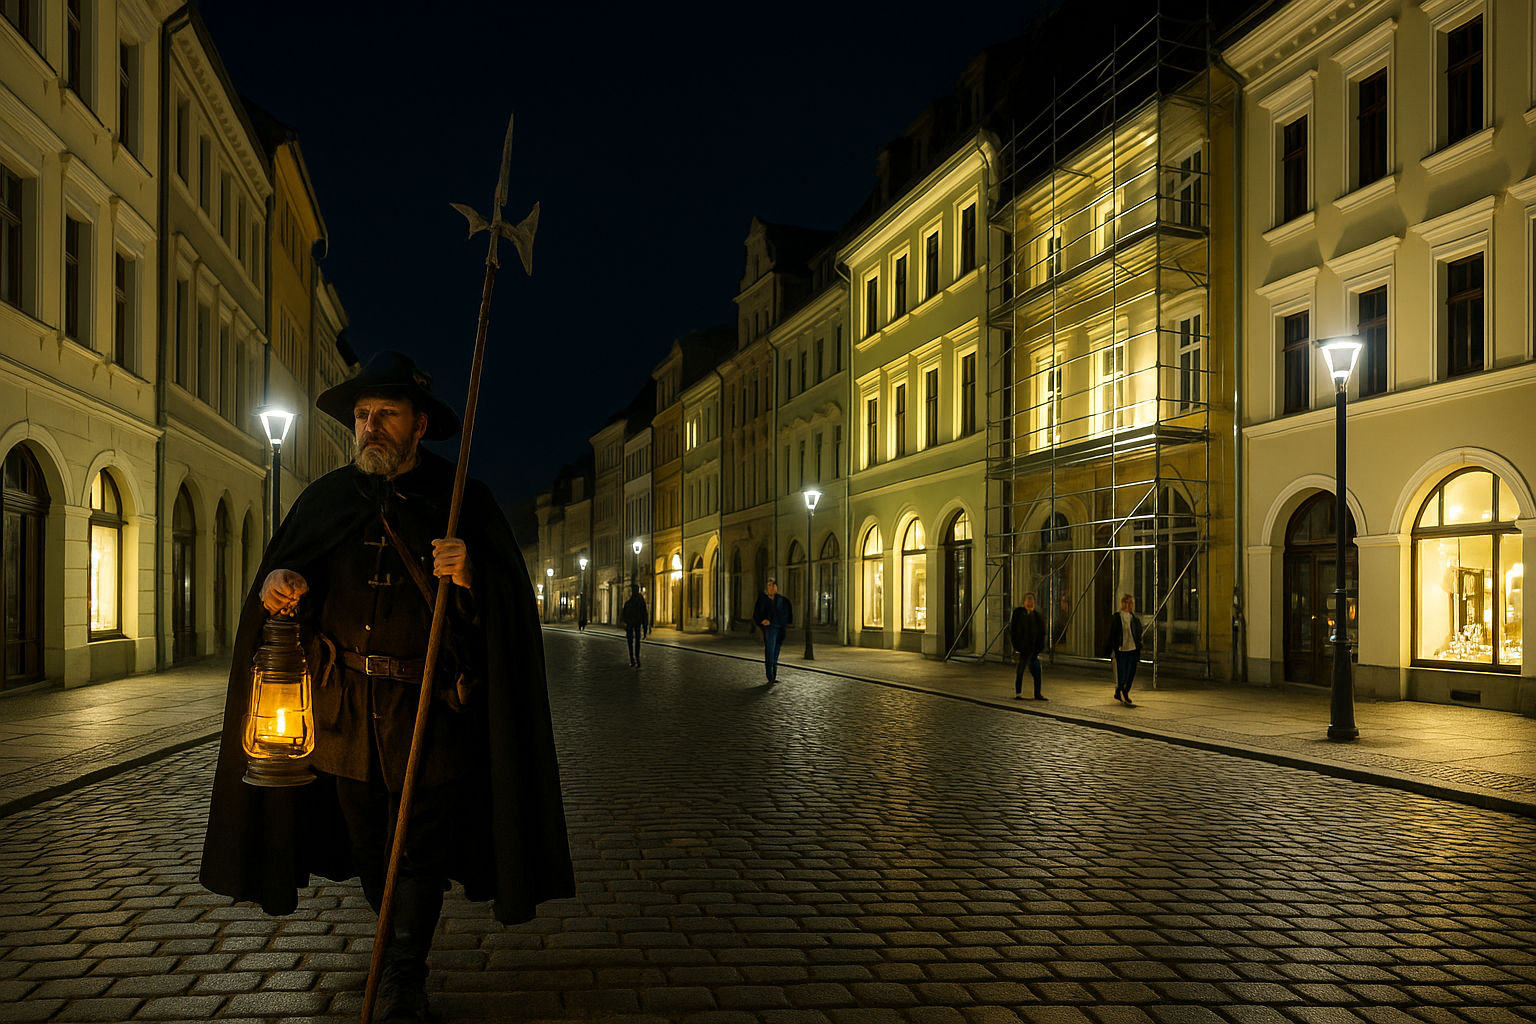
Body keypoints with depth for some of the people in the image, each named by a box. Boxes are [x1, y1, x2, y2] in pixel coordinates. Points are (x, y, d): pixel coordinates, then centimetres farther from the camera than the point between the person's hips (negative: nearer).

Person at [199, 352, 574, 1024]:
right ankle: (399, 938, 38)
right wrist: (276, 582, -11)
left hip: (429, 704, -3)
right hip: (345, 705, 4)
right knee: (366, 838, 15)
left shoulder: (463, 501, -3)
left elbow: (513, 599, -7)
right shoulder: (326, 498, 8)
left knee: (420, 845, 1)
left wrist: (469, 577, -29)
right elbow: (280, 567, 13)